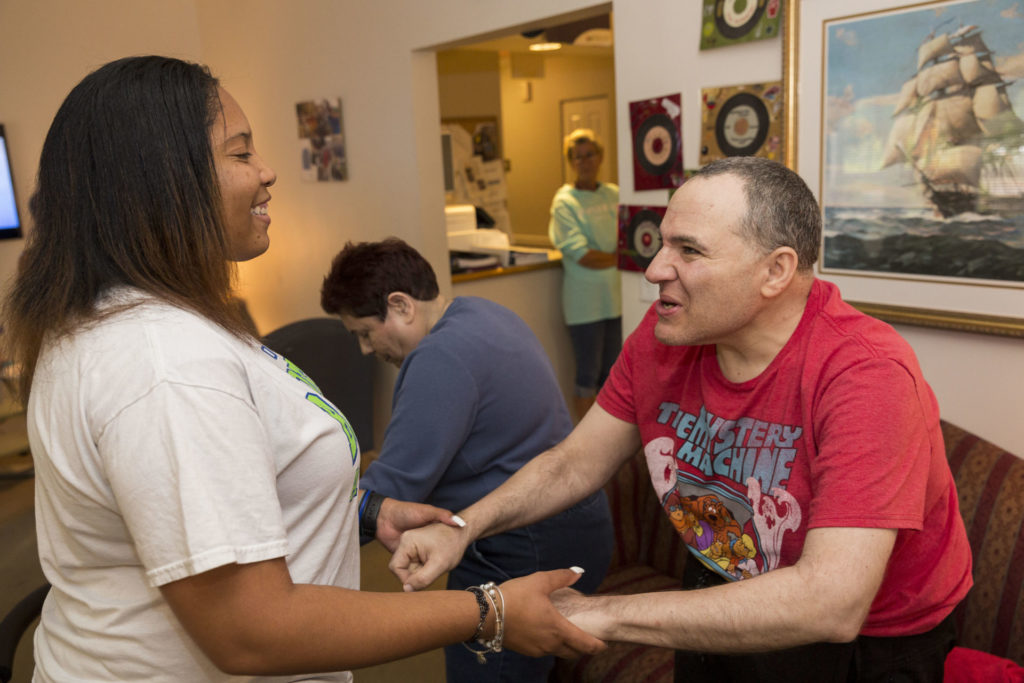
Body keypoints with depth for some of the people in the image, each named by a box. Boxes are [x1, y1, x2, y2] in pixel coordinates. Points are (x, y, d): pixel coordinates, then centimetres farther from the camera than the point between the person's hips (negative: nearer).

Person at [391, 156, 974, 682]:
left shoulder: (865, 374, -32)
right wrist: (463, 527, -19)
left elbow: (832, 603, -39)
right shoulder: (663, 336, -14)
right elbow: (575, 464, -4)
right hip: (727, 616, 5)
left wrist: (602, 614, -37)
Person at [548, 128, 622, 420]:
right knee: (587, 377, 4)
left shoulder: (614, 194, 8)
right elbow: (583, 256, -15)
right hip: (585, 303, -5)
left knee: (611, 374, 14)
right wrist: (616, 258, -4)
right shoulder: (564, 201, -8)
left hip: (616, 297, 5)